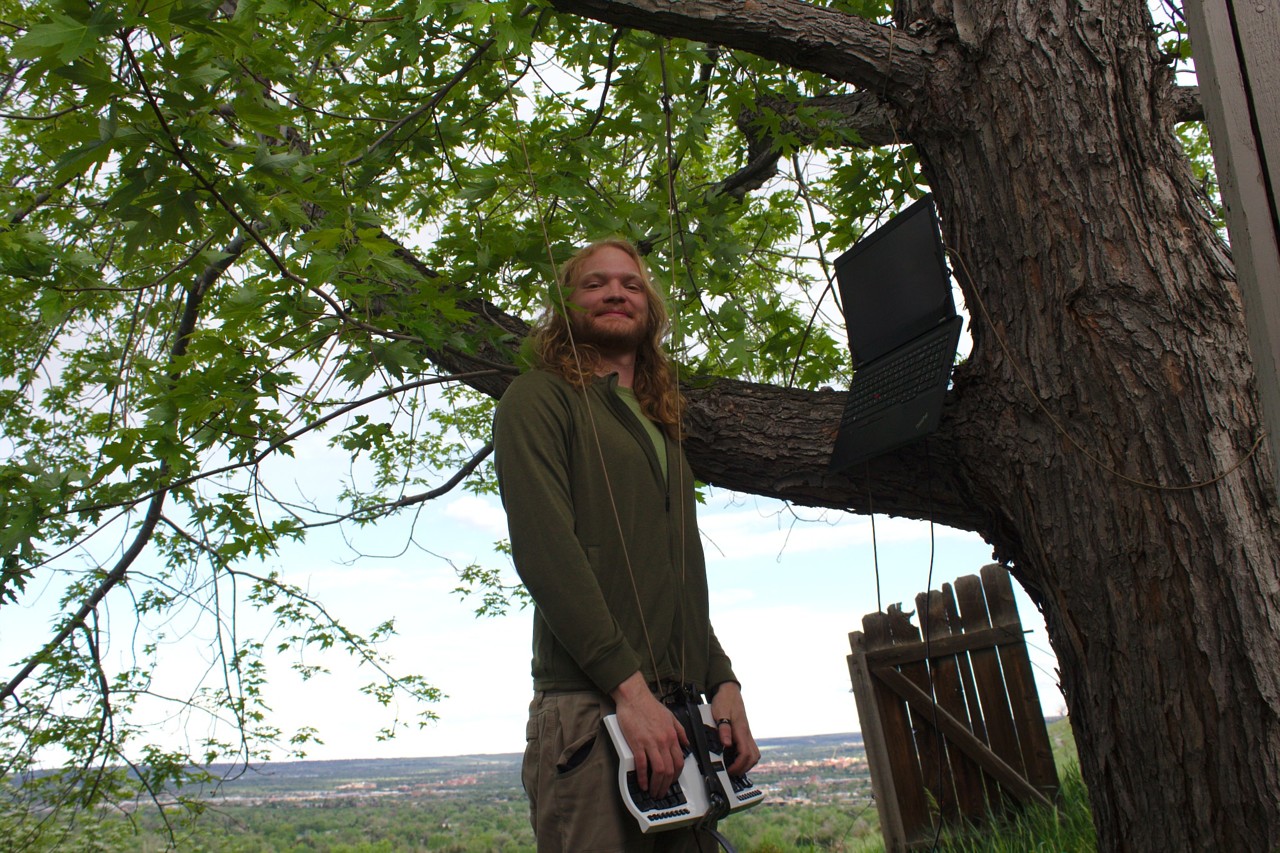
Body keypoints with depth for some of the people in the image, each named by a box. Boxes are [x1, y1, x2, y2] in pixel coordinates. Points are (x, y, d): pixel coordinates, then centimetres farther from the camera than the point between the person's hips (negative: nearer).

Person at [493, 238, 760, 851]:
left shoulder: (660, 432, 25)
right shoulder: (539, 398, 3)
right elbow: (544, 548, -11)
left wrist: (723, 686, 9)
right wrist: (629, 686, -18)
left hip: (681, 715, 7)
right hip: (591, 709, -7)